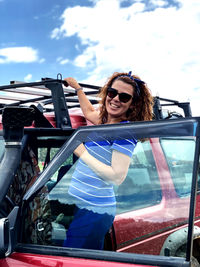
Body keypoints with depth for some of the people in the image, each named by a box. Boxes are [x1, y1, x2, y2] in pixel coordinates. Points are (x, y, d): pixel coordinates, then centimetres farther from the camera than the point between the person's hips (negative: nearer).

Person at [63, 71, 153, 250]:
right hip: (78, 204, 9)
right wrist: (77, 88, 43)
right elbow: (89, 112, 37)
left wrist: (82, 153, -17)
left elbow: (117, 177, -21)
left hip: (93, 211, -9)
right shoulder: (105, 121, 12)